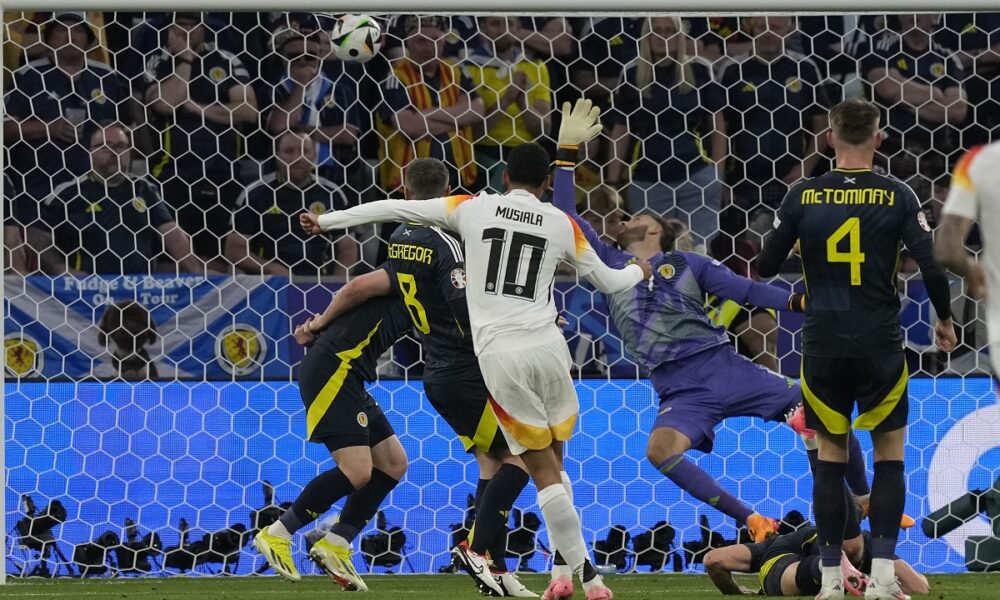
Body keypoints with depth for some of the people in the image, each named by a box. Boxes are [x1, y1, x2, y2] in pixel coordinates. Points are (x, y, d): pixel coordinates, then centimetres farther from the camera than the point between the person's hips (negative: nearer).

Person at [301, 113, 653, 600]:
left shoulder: (474, 209, 6)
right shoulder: (562, 225, 9)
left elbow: (396, 208, 8)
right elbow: (608, 281, 21)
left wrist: (328, 221, 18)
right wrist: (640, 271, 45)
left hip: (498, 354, -1)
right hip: (546, 346, 1)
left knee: (543, 468, 1)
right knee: (552, 463, 16)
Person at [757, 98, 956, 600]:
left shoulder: (803, 196, -3)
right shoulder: (897, 196, -6)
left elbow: (765, 267, 1)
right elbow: (932, 267, -9)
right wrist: (944, 319, 9)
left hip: (823, 346, 1)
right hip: (880, 344, -1)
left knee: (831, 454, 11)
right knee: (890, 454, 10)